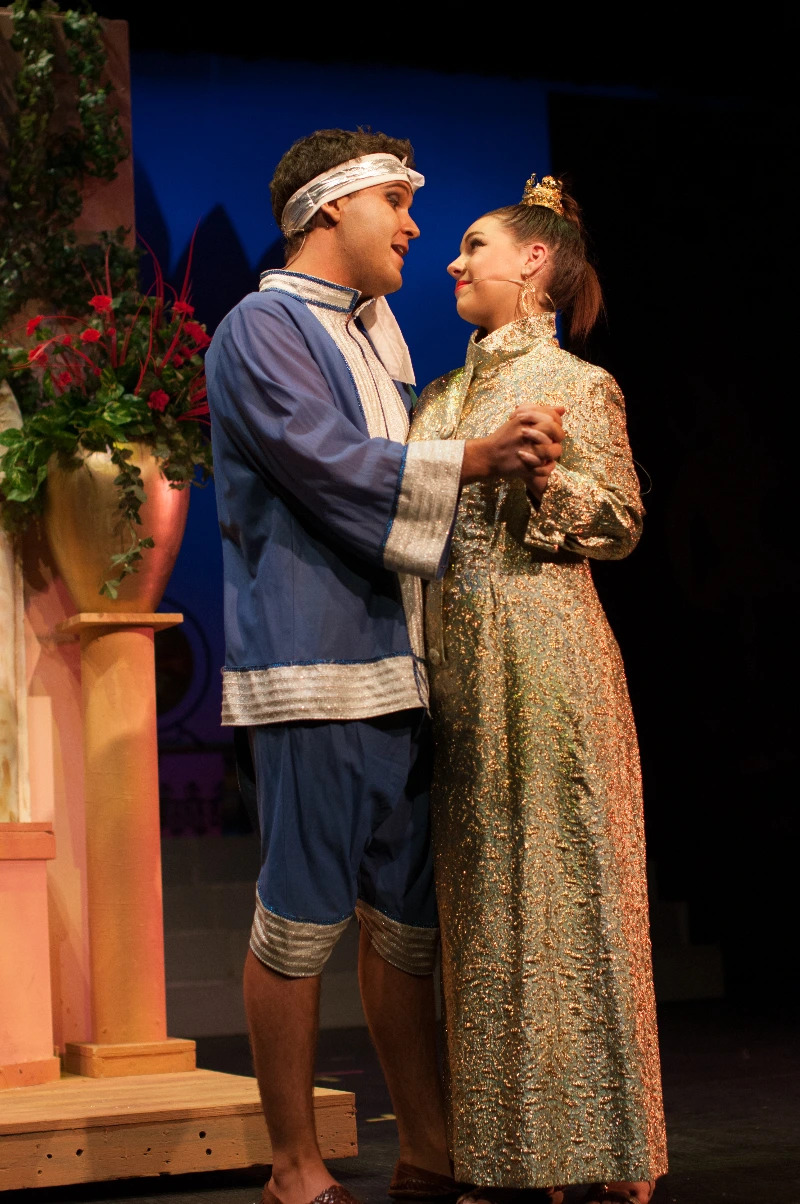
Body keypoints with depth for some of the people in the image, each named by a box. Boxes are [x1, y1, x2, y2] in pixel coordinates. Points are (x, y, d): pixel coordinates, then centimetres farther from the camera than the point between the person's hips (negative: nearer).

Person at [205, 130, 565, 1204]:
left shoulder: (374, 332, 24)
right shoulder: (265, 326, -3)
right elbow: (329, 465, -14)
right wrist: (472, 462, -17)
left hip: (395, 665, 9)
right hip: (312, 668, -9)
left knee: (408, 914, 10)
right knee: (303, 919, -6)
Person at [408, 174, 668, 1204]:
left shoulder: (577, 385, 0)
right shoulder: (445, 395, 18)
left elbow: (621, 521, -5)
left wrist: (540, 473, -18)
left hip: (543, 650, -6)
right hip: (454, 656, 7)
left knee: (559, 881, -5)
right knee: (481, 894, 5)